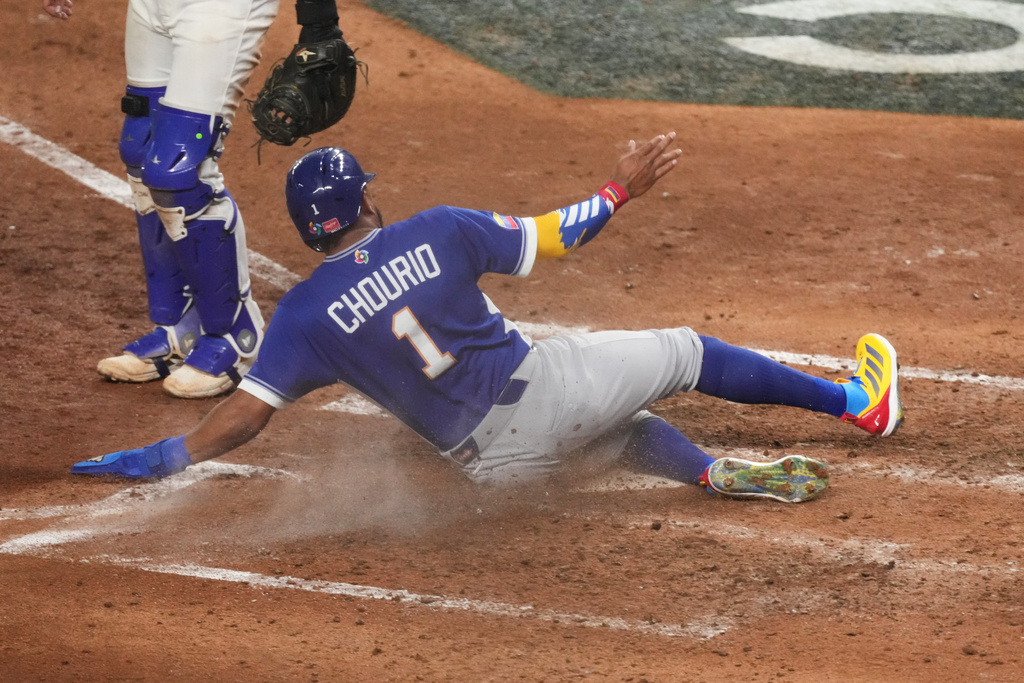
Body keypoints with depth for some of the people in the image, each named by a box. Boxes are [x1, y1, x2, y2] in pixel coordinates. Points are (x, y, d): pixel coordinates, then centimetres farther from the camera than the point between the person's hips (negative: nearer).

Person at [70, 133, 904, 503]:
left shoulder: (306, 313, -3)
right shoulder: (437, 232, -5)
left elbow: (245, 413, -11)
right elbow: (551, 235, 2)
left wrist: (157, 458, -5)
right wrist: (622, 191, 16)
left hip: (494, 459, 2)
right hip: (548, 382, -2)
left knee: (628, 432, 30)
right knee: (684, 352, 19)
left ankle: (722, 472, 4)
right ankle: (855, 401, 29)